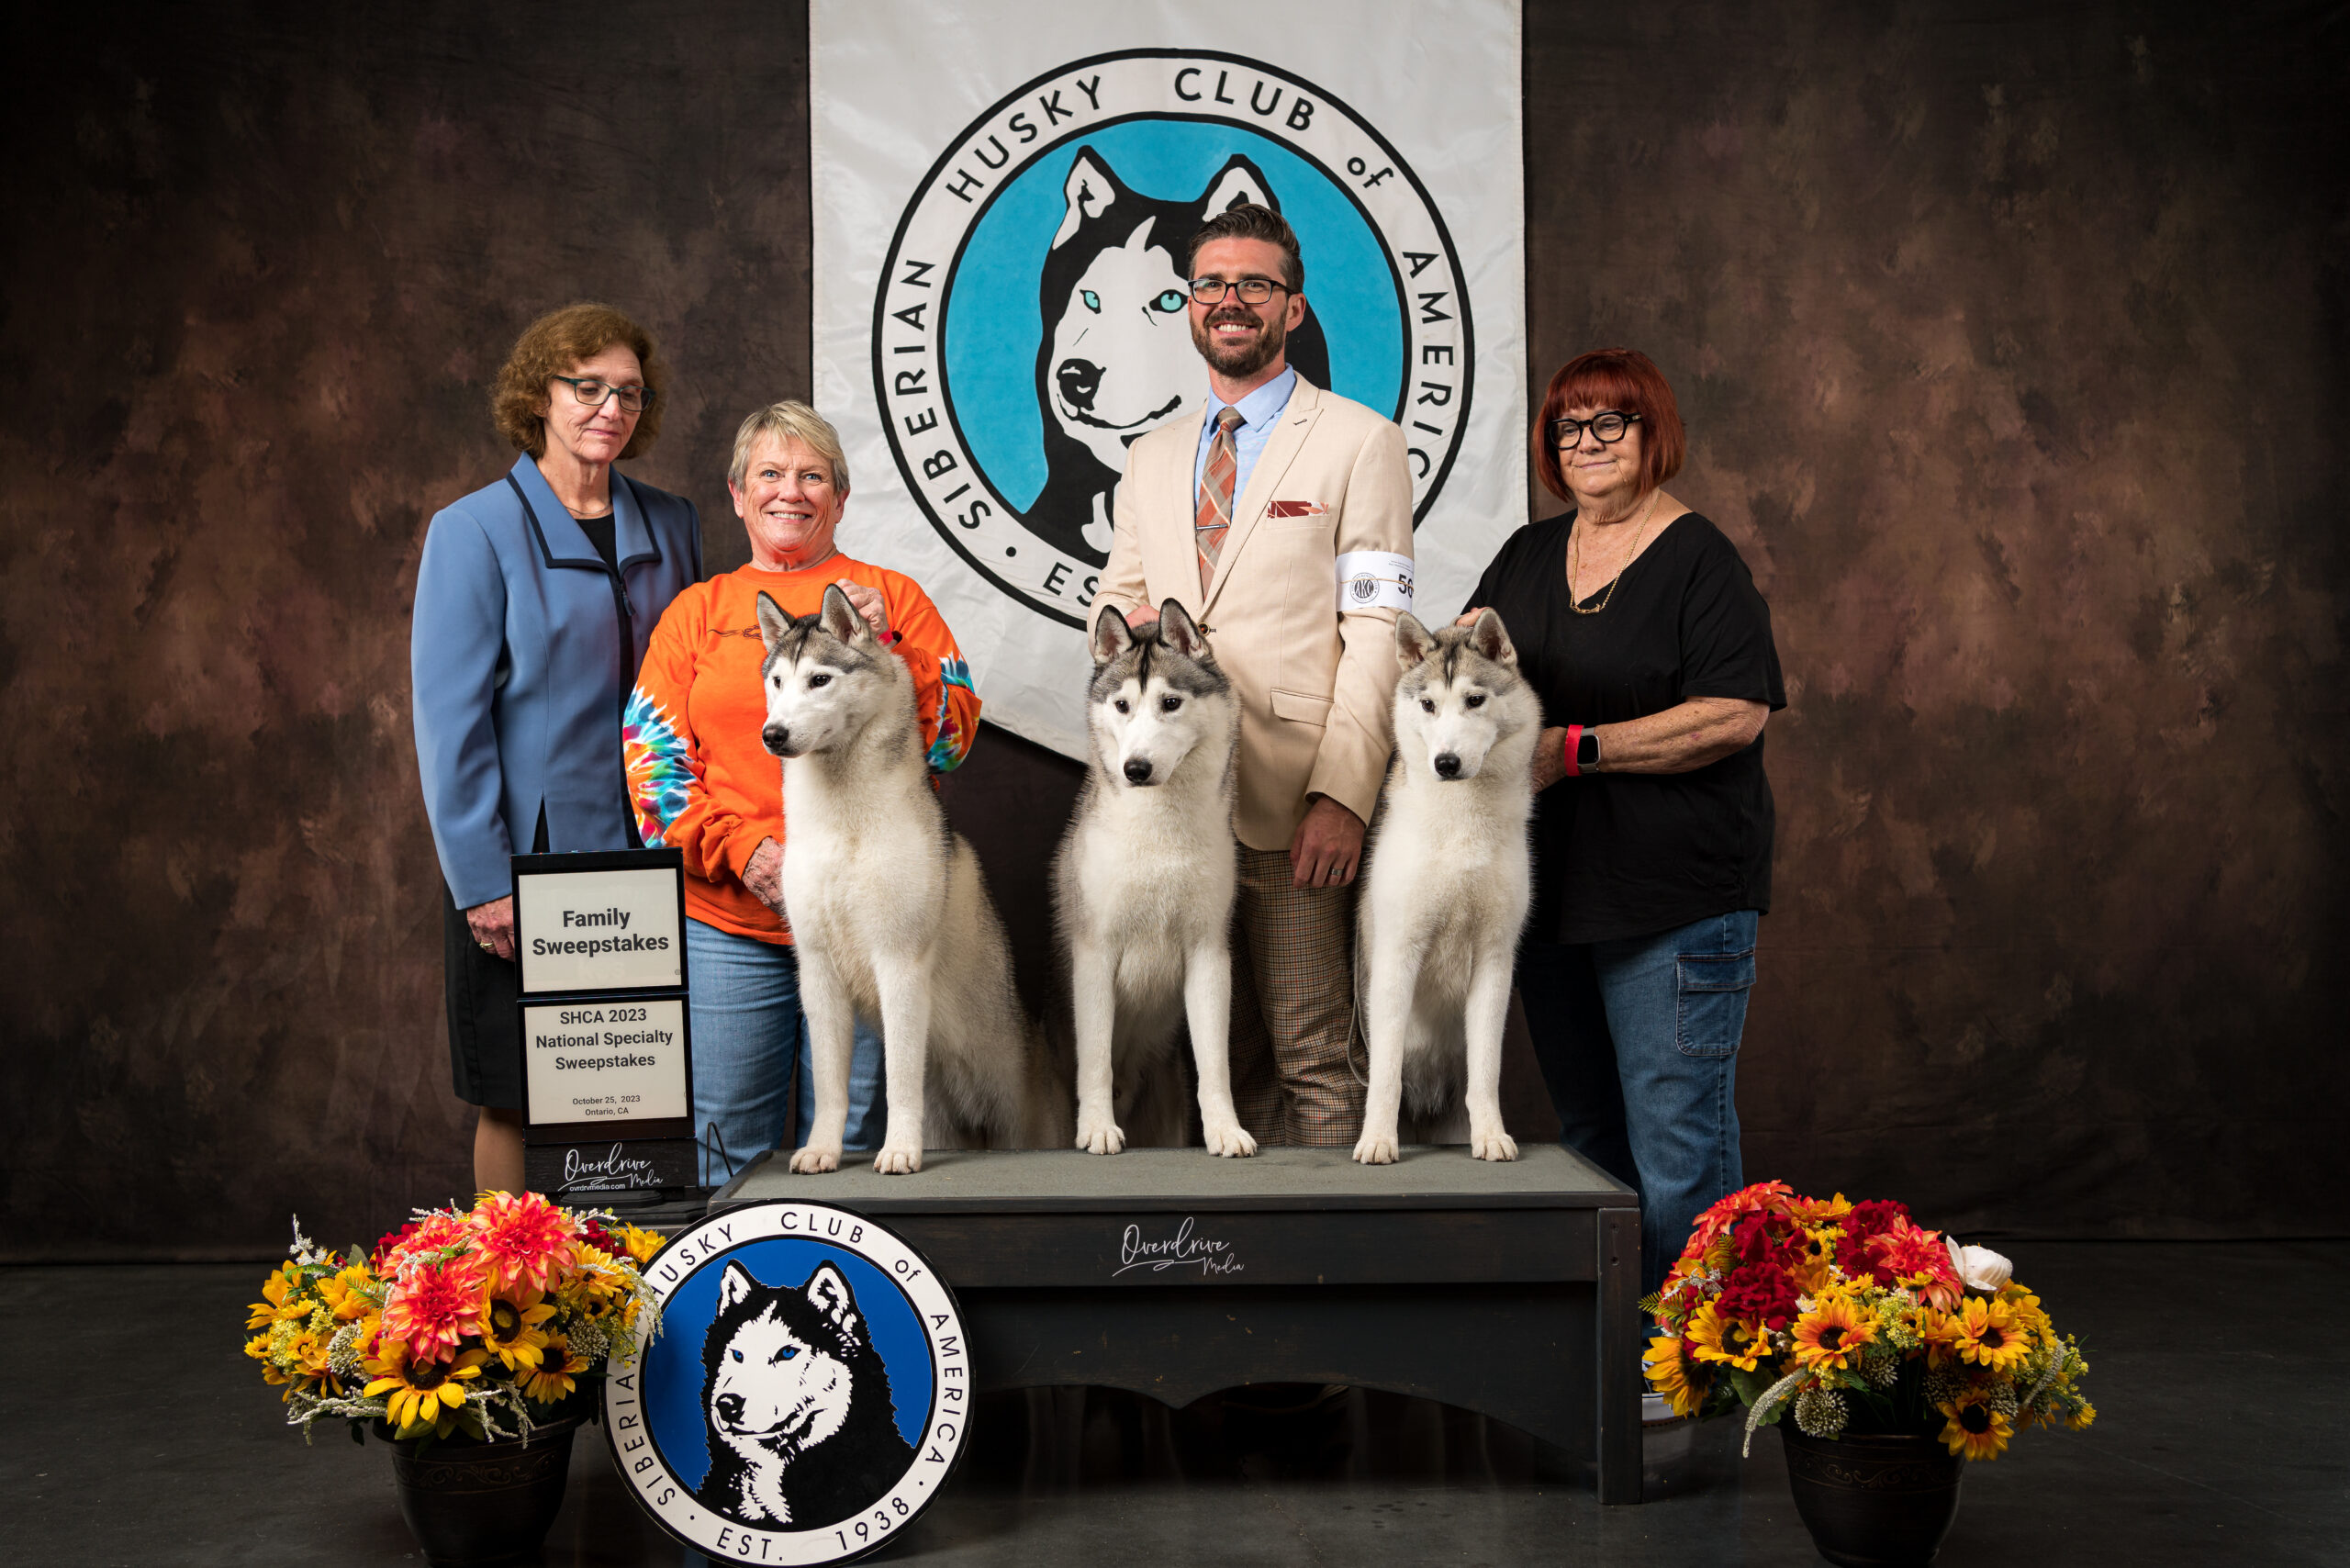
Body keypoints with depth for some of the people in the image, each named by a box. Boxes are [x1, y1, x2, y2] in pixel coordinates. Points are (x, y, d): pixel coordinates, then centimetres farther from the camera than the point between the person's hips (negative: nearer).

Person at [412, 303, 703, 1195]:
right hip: (528, 863, -4)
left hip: (645, 858, 4)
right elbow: (448, 720, -7)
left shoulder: (670, 527, 10)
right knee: (518, 1104, 3)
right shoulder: (473, 532, -4)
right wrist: (482, 881, -13)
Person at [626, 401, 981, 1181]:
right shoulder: (698, 611, 12)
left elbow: (952, 738, 1)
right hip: (725, 921, 1)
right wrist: (743, 850, -9)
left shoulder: (892, 597, 8)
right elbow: (651, 758, 5)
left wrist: (883, 644, -13)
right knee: (728, 1158, 4)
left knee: (853, 1147, 5)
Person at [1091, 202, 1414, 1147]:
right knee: (1223, 1058, 8)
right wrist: (1125, 629, -3)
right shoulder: (1152, 460, 21)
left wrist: (1343, 794, -15)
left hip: (1294, 807, -5)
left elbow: (1377, 631, -5)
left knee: (1312, 1057, -6)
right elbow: (1117, 605, 24)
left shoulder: (1359, 442, 3)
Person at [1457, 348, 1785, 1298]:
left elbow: (1735, 716, -16)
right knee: (1587, 1130, 14)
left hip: (1676, 898, -7)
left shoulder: (1699, 560, -7)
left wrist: (1574, 750, -18)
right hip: (1548, 888, 7)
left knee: (1674, 1137, -7)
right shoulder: (1527, 555, 14)